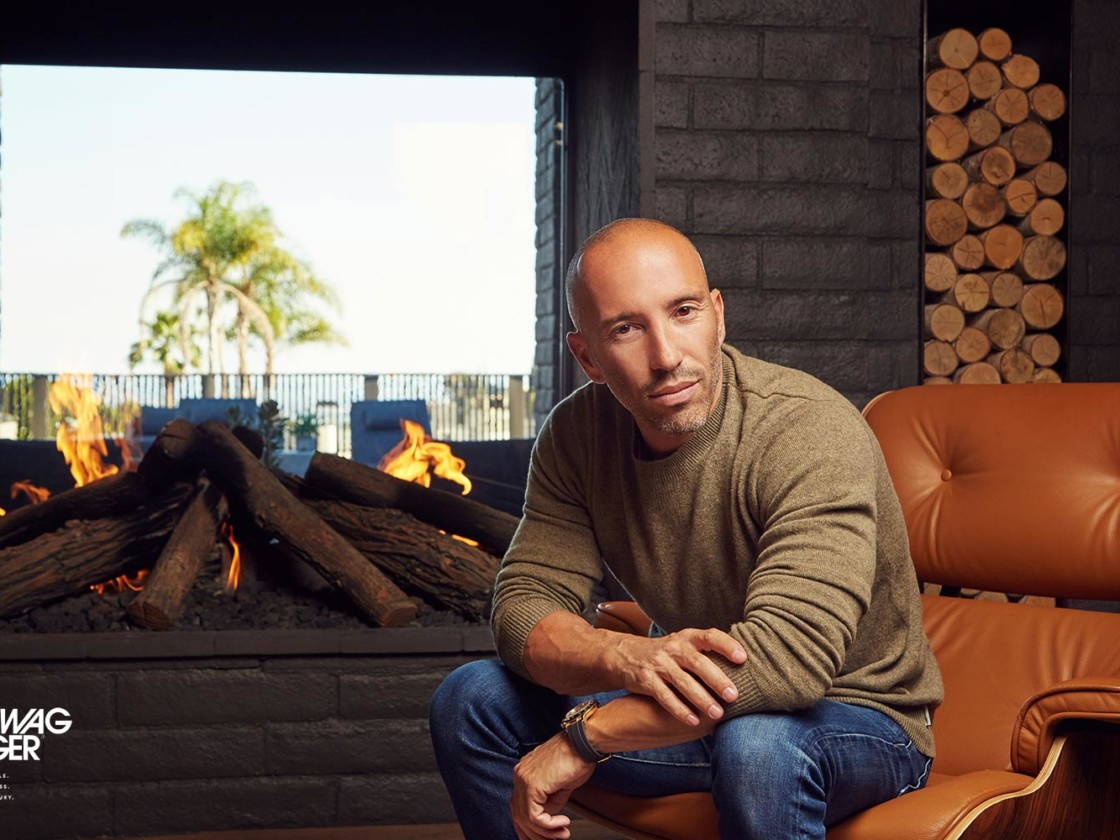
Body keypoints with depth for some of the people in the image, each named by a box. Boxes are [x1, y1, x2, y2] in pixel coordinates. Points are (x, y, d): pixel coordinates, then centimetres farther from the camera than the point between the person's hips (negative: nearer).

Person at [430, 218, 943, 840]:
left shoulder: (814, 432, -27)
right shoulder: (575, 434, -6)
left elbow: (791, 654, -38)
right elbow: (524, 603, -12)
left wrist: (583, 739, -33)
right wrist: (626, 659, -36)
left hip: (856, 718, -6)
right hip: (678, 707, 6)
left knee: (758, 745, -39)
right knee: (471, 699, -8)